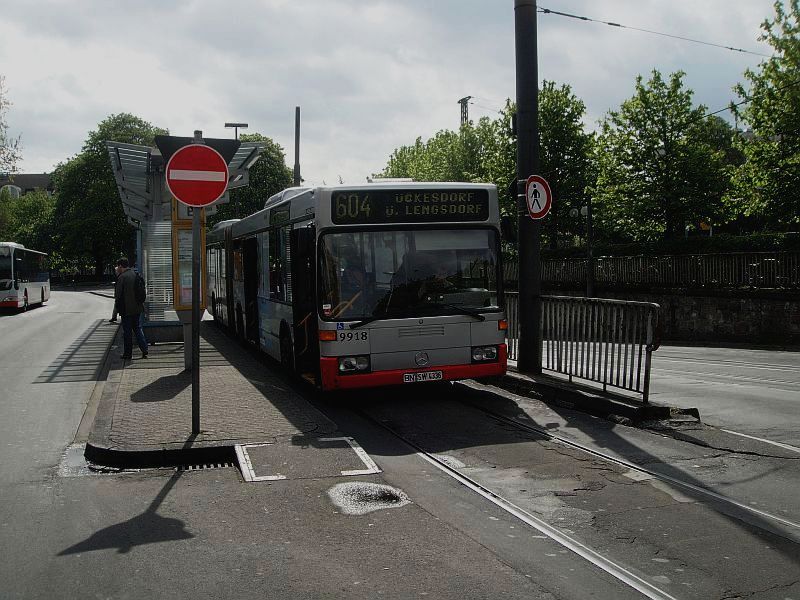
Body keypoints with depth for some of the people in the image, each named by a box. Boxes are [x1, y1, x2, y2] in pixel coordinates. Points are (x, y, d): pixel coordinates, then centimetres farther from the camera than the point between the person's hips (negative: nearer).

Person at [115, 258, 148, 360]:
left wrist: (116, 299, 7)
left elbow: (118, 294, -13)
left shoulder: (121, 277, -15)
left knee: (127, 331, 3)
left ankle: (128, 353, 10)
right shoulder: (136, 274, 4)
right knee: (138, 328, 15)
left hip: (126, 308, -6)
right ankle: (144, 350, 7)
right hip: (137, 307, 6)